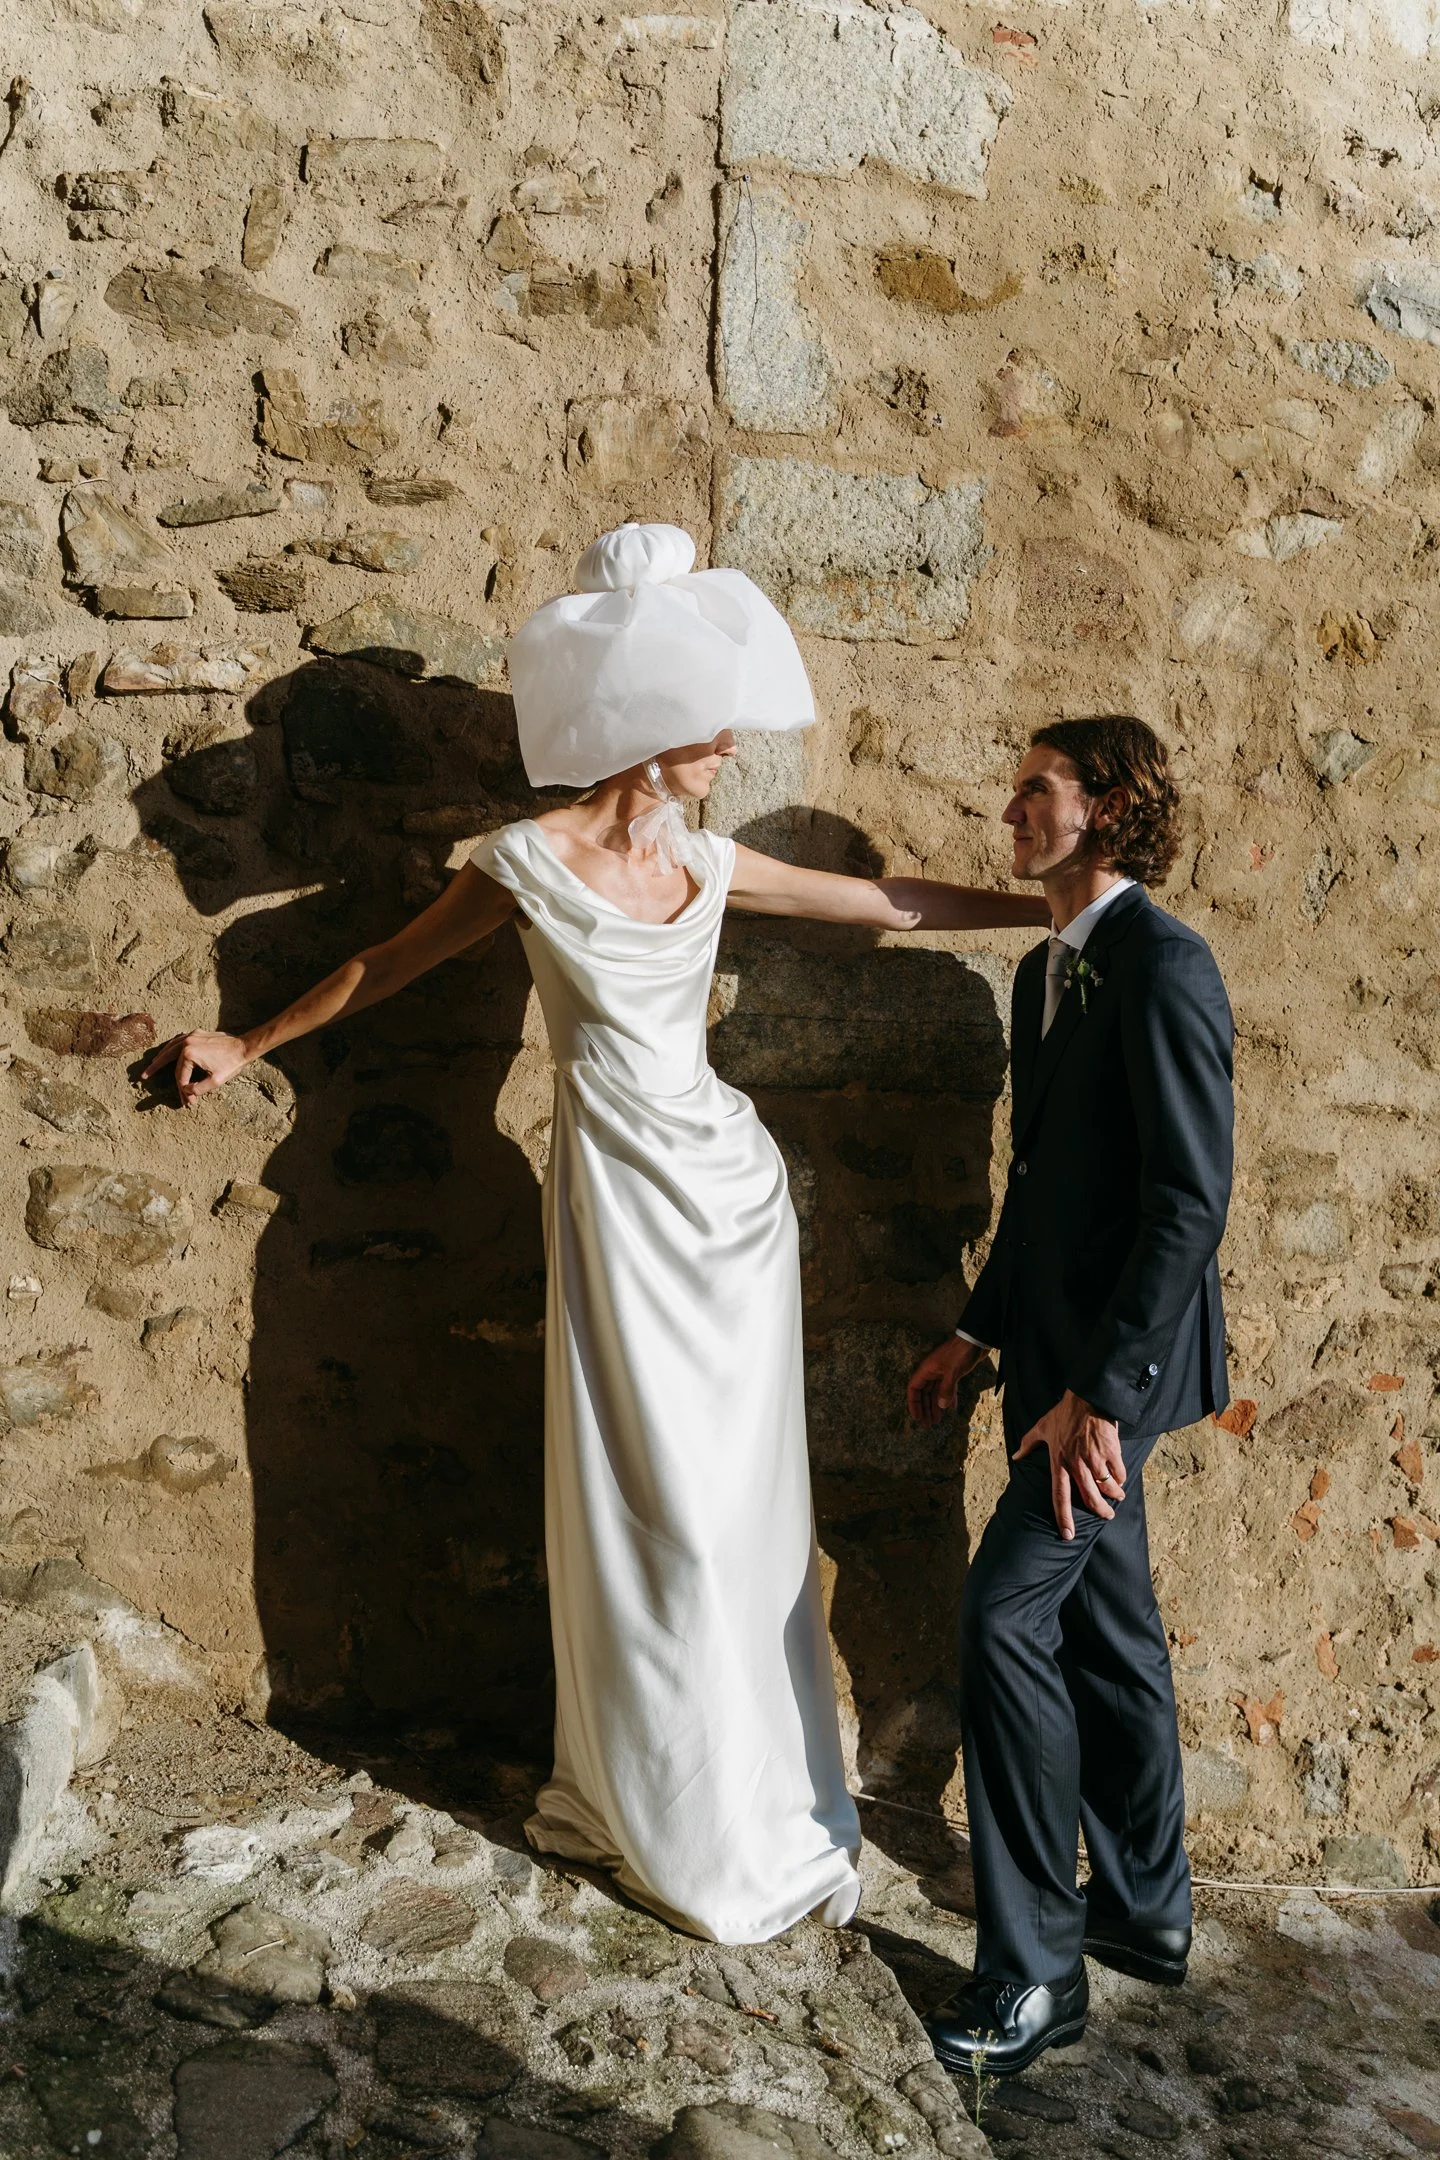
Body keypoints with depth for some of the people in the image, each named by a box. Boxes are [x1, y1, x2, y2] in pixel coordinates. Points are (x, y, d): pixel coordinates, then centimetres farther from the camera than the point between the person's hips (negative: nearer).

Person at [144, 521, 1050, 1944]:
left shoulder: (704, 859, 6)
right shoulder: (532, 861, -8)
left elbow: (887, 901, 13)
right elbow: (385, 964, 5)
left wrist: (1053, 903, 16)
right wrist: (249, 1046, 14)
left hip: (726, 1187, 5)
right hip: (626, 1197, -5)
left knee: (742, 1495, 12)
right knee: (662, 1505, 4)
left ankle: (765, 1792, 31)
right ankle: (698, 1828, 24)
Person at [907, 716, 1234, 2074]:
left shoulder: (1163, 967, -16)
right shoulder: (1047, 970, 13)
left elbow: (1190, 1199, -21)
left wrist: (1099, 1390, -23)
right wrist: (979, 1333, 17)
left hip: (1121, 1358, -9)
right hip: (1062, 1351, 9)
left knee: (1006, 1611, -10)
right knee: (1105, 1627, 17)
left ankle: (1034, 1970, 4)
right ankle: (1145, 1909, 34)